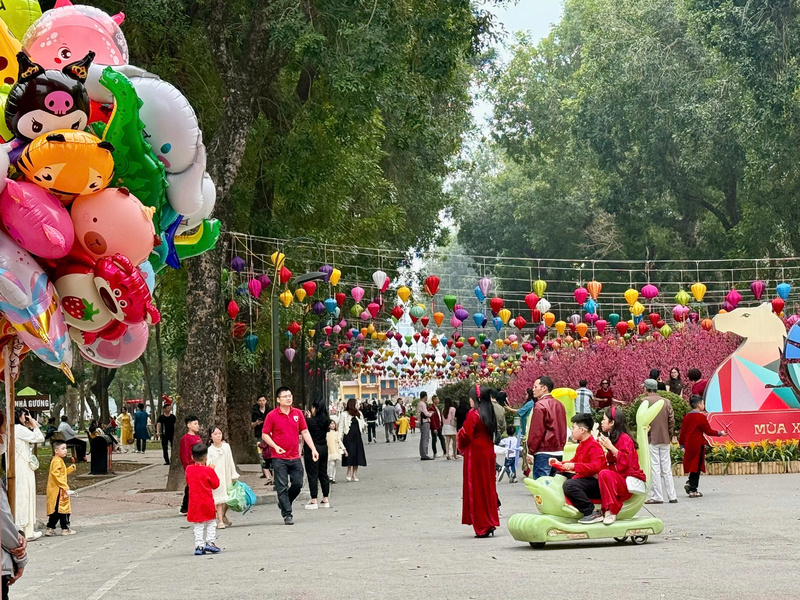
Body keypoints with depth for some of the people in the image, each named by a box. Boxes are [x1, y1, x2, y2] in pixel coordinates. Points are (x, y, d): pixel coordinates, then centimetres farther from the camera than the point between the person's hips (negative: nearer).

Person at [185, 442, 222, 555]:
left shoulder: (189, 469, 0)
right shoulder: (208, 470, -10)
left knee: (198, 525, 7)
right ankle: (210, 542, 0)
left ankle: (199, 545, 2)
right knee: (211, 523, 10)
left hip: (194, 502, 3)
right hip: (207, 501, -3)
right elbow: (215, 485, -1)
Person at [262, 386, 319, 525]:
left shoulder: (298, 413, 6)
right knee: (282, 487, -4)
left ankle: (284, 503, 28)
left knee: (298, 484, 4)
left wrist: (313, 449, 1)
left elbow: (305, 432, 9)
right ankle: (287, 514, 0)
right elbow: (264, 434, -1)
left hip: (295, 457, 4)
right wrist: (275, 446, -16)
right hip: (279, 458, -4)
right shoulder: (272, 416, -5)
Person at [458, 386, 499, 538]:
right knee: (488, 486, 13)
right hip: (489, 453, 7)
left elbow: (465, 435, -17)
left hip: (475, 455, -7)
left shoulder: (473, 414, -15)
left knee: (476, 488, -1)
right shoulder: (489, 414, 8)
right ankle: (490, 523, 16)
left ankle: (482, 527, -1)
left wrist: (460, 432, 5)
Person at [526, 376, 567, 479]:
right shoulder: (559, 405, 15)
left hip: (544, 452, -8)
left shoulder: (540, 405, -10)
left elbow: (536, 431, -12)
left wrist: (531, 451, -7)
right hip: (559, 452, 8)